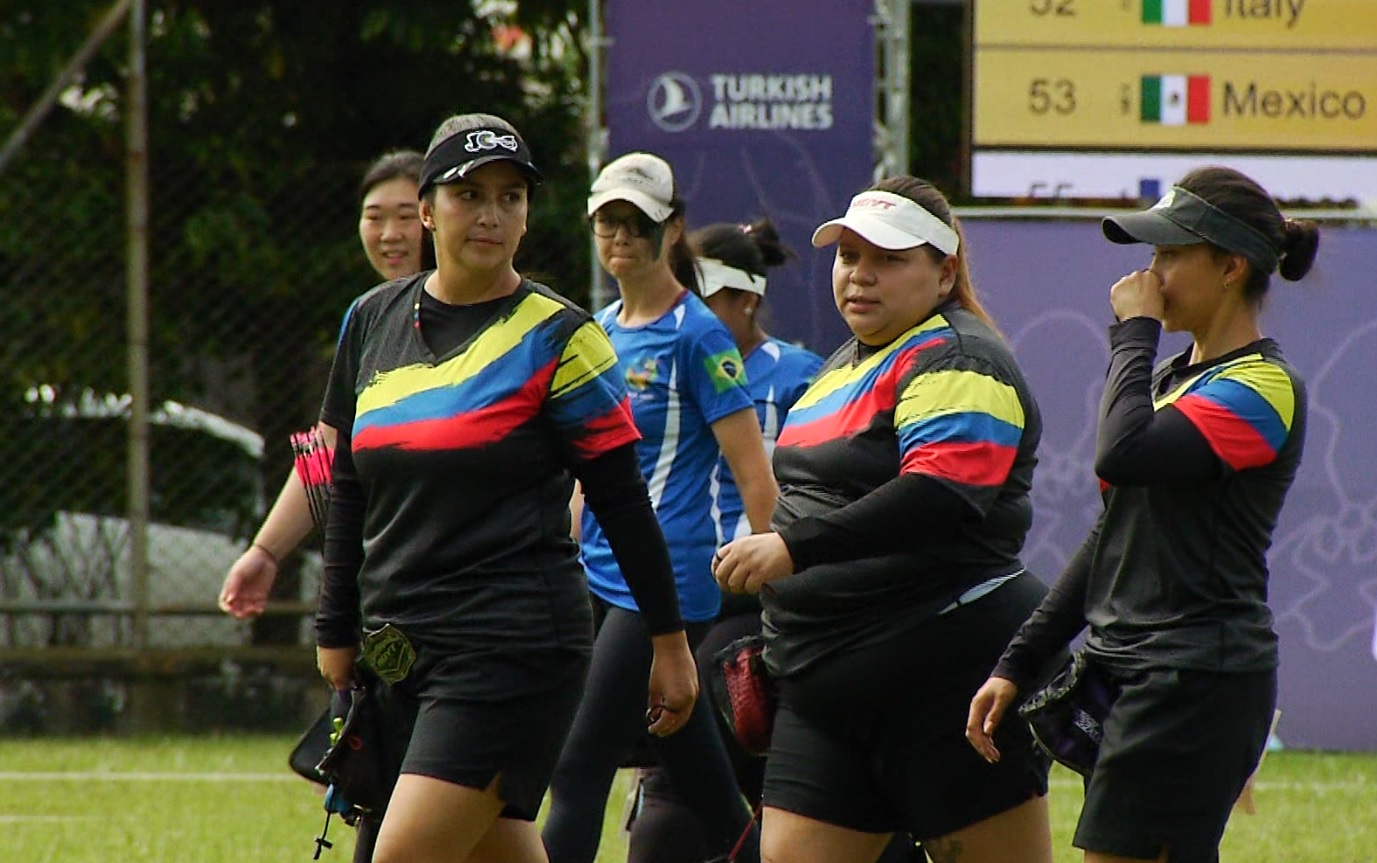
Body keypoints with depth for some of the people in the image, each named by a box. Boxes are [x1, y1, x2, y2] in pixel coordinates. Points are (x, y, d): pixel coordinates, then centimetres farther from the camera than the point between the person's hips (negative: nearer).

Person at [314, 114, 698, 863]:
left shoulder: (556, 337, -4)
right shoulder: (371, 323, 10)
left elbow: (622, 499, -2)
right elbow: (349, 492, 18)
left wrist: (668, 640, -1)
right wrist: (337, 633, 17)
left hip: (516, 648, -6)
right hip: (402, 652, 6)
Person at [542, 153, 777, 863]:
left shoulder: (697, 336, -8)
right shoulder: (601, 332, 14)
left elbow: (754, 474, -11)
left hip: (666, 584, -8)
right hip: (600, 582, 8)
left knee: (579, 773, -11)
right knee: (705, 788, 11)